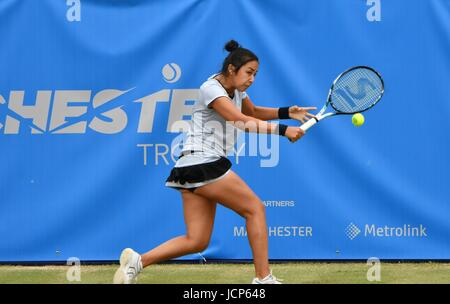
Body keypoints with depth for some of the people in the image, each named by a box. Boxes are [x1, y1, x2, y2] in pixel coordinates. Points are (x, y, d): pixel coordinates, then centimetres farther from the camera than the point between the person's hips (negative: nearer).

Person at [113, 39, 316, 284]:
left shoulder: (236, 91, 15)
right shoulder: (211, 89, -13)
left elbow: (254, 112, 33)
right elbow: (243, 121, -25)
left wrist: (287, 112, 17)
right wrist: (282, 131, -30)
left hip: (193, 169, 9)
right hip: (202, 163, -9)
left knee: (197, 241, 2)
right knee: (255, 208, -3)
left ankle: (137, 261, -3)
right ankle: (263, 278, -1)